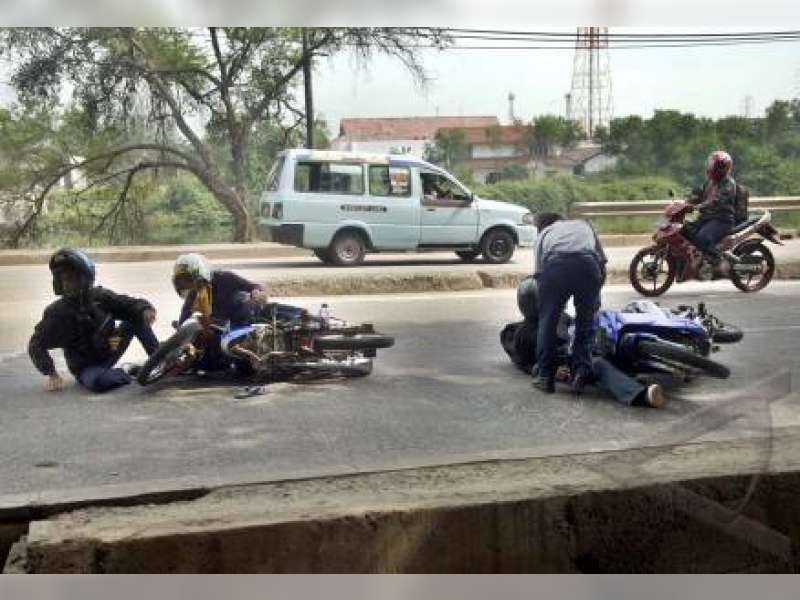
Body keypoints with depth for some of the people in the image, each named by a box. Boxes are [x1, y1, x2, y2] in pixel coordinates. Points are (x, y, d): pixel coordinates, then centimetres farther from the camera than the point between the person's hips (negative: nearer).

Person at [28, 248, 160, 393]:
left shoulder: (100, 297, -5)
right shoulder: (57, 312, -12)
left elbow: (132, 304, -5)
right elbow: (36, 345, -9)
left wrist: (146, 309, -30)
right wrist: (52, 374, -20)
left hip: (109, 354, 4)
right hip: (86, 367, -4)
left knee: (137, 315, -8)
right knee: (98, 381, -40)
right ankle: (127, 371, -11)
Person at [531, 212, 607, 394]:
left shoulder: (544, 233, 33)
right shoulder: (584, 225, 39)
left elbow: (538, 272, 23)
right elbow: (602, 262, 31)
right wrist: (595, 300, 40)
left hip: (554, 265, -1)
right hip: (587, 264, 1)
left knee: (548, 320, 12)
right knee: (585, 321, 16)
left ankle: (545, 376, 13)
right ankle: (581, 371, 7)